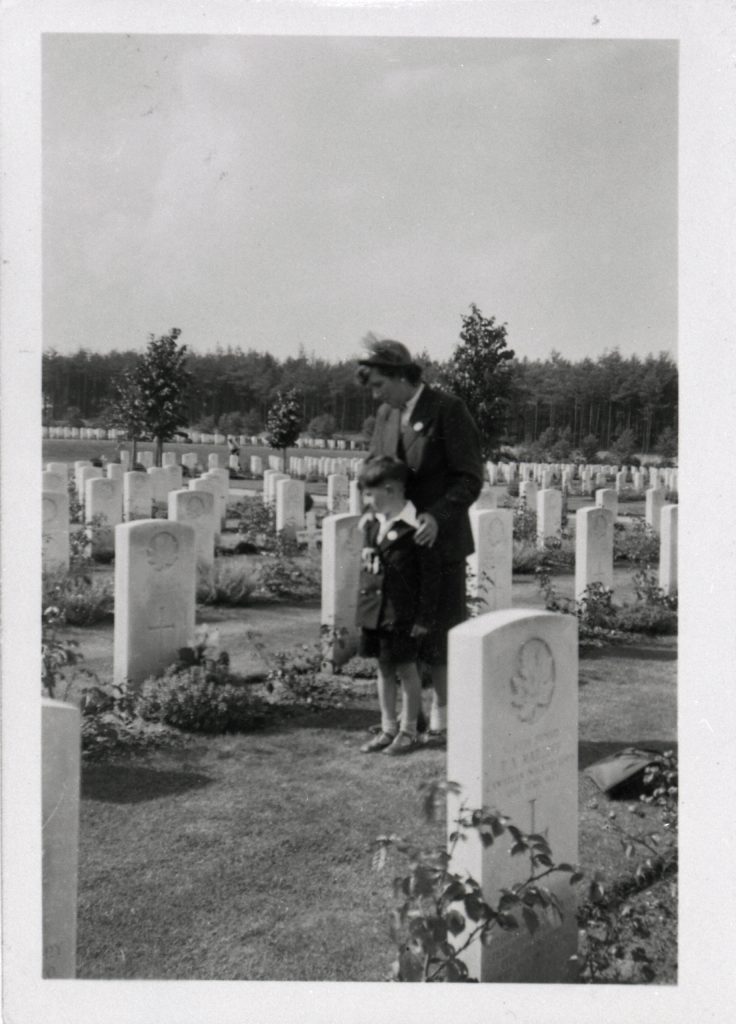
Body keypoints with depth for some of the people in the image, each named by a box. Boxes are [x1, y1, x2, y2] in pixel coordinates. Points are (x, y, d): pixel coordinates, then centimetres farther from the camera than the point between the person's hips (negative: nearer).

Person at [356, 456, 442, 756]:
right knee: (383, 669, 15)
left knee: (406, 669, 5)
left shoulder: (417, 527, -15)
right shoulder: (371, 523, 7)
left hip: (403, 616, -7)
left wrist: (425, 617, -13)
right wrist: (362, 607, 14)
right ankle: (388, 728, 27)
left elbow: (430, 574, -13)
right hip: (374, 612, 7)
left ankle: (408, 731, 18)